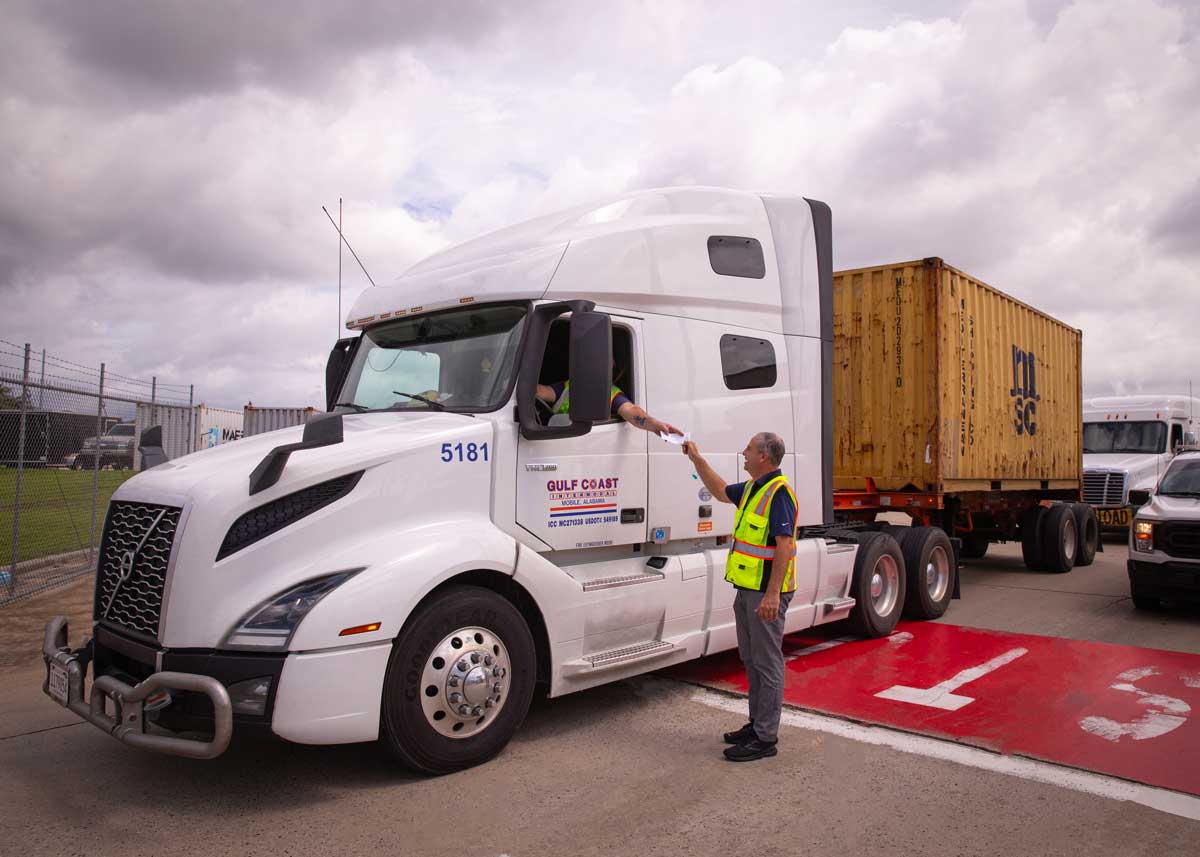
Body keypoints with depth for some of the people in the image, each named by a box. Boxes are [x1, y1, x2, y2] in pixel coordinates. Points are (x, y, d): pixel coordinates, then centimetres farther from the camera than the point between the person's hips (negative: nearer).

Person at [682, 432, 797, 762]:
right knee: (751, 659, 17)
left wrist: (772, 594, -27)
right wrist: (696, 458, 25)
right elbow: (720, 491, 30)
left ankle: (765, 738, 7)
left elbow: (784, 545, -24)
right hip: (747, 588, 10)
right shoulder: (752, 487, 12)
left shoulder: (778, 492, -18)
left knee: (767, 663, -1)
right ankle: (757, 723, 29)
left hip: (765, 593, -10)